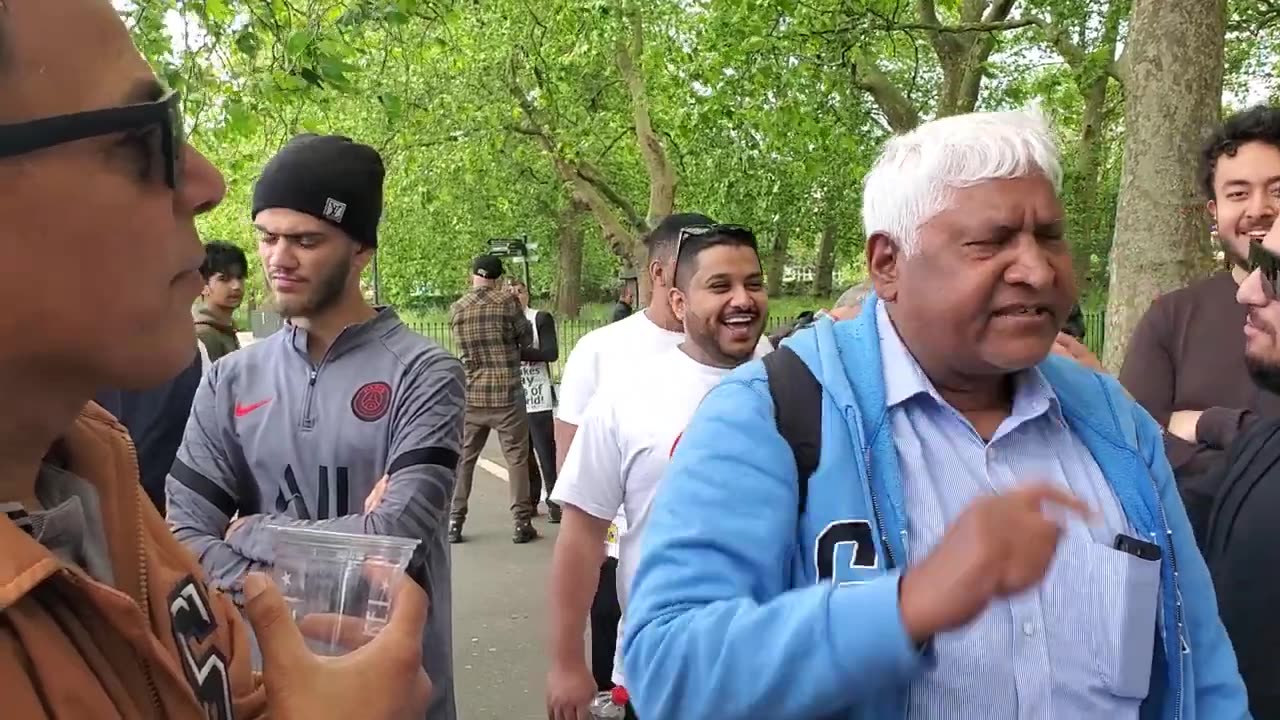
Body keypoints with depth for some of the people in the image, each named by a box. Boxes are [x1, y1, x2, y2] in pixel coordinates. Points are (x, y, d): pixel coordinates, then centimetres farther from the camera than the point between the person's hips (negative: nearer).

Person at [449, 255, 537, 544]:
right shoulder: (507, 301, -7)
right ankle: (521, 523, 5)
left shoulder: (456, 310, 5)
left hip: (471, 395, 3)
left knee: (463, 458, 12)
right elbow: (526, 340, 2)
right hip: (506, 394, -3)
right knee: (516, 458, 5)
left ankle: (454, 522, 13)